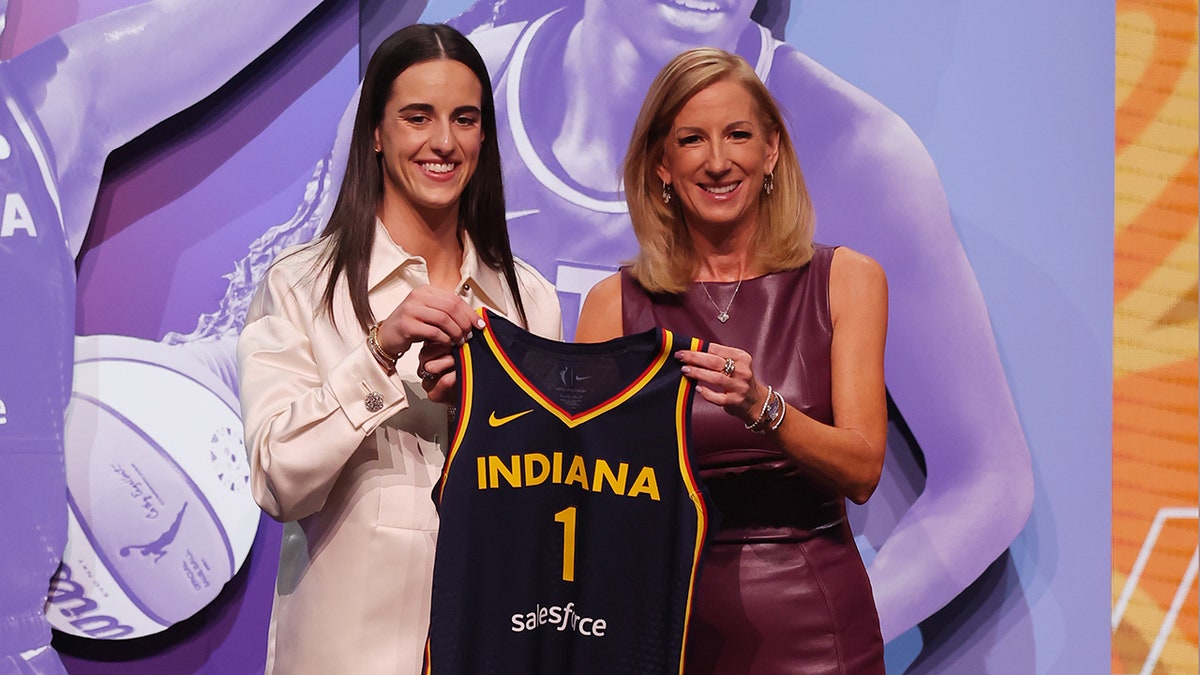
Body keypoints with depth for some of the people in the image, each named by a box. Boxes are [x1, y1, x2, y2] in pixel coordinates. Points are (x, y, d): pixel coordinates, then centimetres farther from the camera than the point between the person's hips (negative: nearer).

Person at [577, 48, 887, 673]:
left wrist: (760, 407, -25)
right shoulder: (616, 304, 0)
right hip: (670, 615, 0)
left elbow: (862, 471, -7)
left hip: (811, 622, 0)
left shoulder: (845, 280, 0)